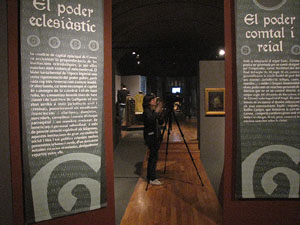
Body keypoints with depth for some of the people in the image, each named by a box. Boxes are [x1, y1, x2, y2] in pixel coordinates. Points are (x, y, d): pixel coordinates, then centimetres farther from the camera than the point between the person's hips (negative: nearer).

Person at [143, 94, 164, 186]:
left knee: (153, 157, 12)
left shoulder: (154, 110, 12)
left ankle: (150, 177, 20)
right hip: (151, 136, -9)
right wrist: (157, 111, -24)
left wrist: (160, 112, -1)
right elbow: (151, 120, -29)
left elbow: (160, 122, 12)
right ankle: (152, 179, -3)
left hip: (155, 136, 9)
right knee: (154, 157, -8)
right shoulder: (147, 111, -11)